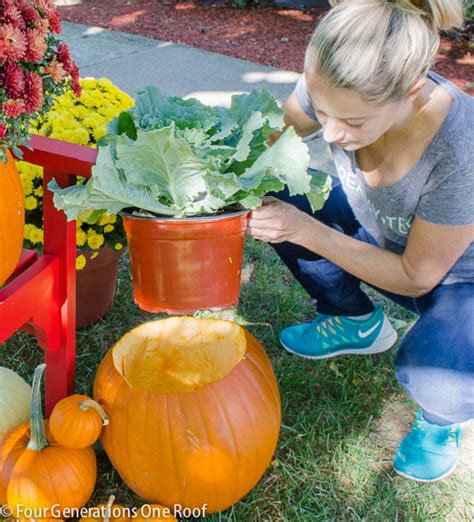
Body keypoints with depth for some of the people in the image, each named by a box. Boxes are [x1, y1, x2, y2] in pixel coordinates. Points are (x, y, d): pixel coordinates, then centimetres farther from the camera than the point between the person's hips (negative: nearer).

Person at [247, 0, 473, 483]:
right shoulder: (336, 89, -27)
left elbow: (416, 277, -26)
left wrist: (306, 230, -33)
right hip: (377, 232, 6)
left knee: (433, 379, -35)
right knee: (276, 201, -15)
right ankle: (358, 324, 10)